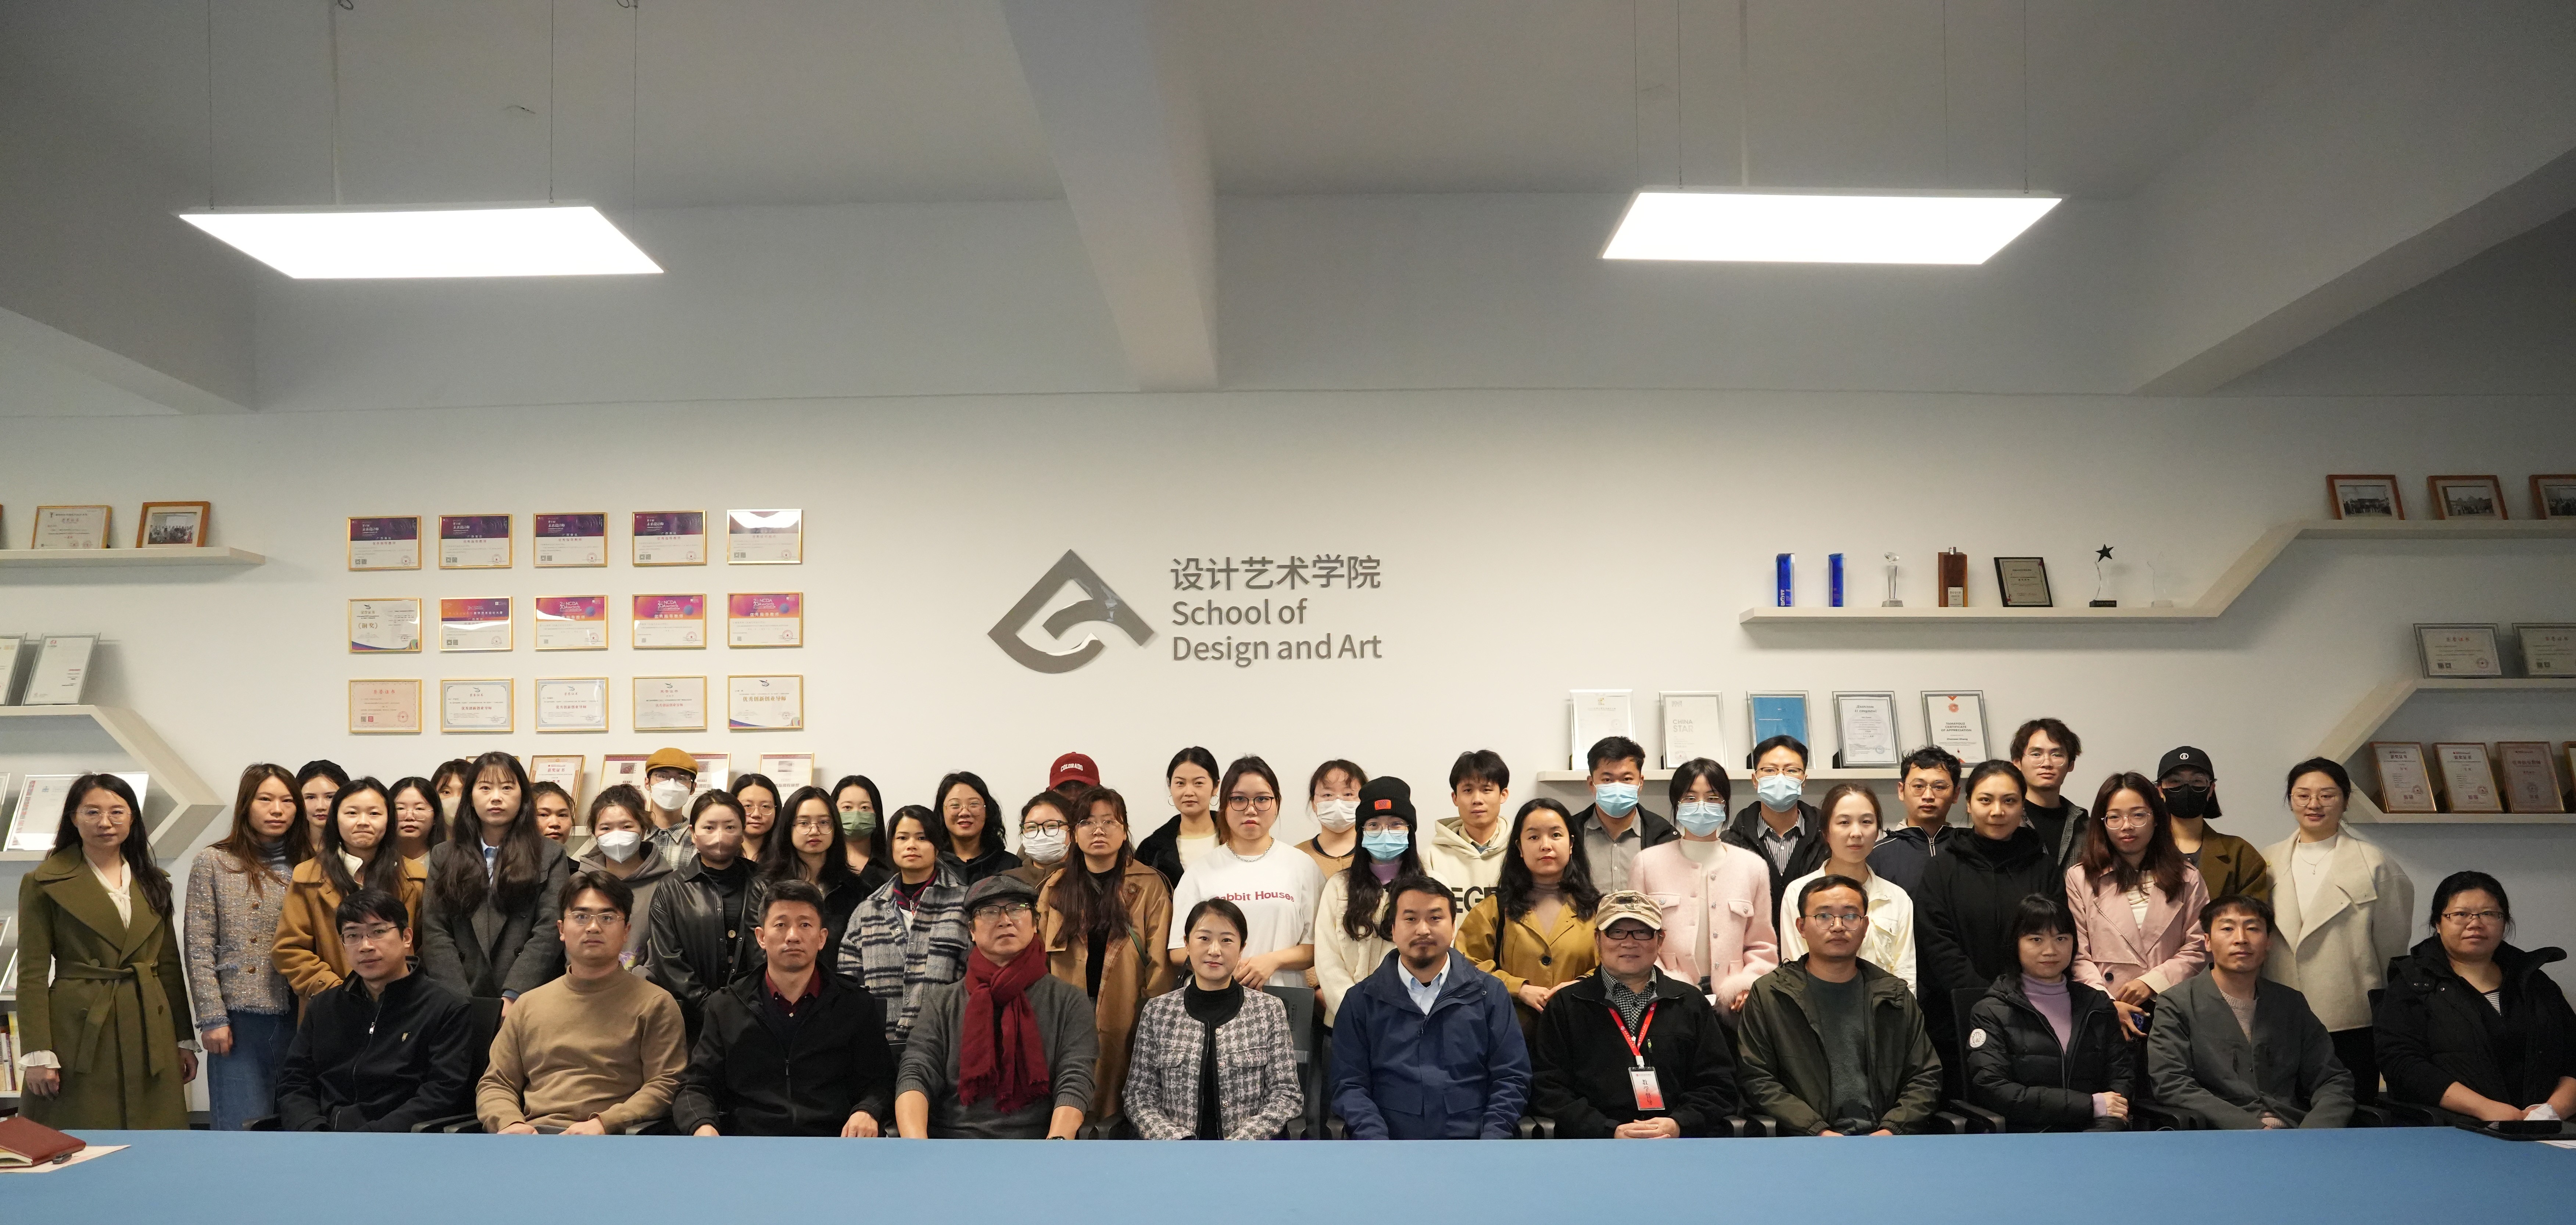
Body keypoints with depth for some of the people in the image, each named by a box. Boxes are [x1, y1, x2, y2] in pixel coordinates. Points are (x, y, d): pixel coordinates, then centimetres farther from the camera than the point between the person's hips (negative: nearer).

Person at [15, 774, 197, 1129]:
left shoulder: (153, 883, 12)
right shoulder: (44, 883, -2)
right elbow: (32, 974, -5)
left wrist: (185, 1040, 10)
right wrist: (37, 1054, -11)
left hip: (148, 1032, 4)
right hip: (78, 1034, -4)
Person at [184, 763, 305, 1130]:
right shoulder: (213, 863, 2)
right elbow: (199, 949, -1)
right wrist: (212, 1017, -7)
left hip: (299, 1017, 3)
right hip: (240, 1020, -2)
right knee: (243, 1133, -3)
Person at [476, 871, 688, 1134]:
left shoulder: (654, 1004, 11)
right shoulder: (529, 1004, 25)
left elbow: (665, 1085, 3)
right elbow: (495, 1084, 23)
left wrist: (604, 1124, -12)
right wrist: (510, 1122, 0)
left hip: (607, 1140, -4)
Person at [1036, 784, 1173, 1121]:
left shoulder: (1149, 886, 2)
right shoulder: (1056, 887, 9)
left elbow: (1159, 962, -2)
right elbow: (1039, 956, 10)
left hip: (1125, 1017, -2)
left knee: (1119, 1109, -1)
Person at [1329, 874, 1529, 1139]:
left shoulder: (1490, 993, 12)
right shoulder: (1362, 1000, 10)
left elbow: (1511, 1079, 9)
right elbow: (1350, 1084, 6)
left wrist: (1490, 1142, -5)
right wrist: (1378, 1151, -10)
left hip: (1470, 1141, 1)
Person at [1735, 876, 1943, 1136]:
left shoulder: (1895, 996, 17)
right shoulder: (1769, 995, 8)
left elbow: (1926, 1077, 16)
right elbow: (1756, 1080, 1)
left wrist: (1891, 1129, -2)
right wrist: (1818, 1132, -10)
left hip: (1882, 1135, 3)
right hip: (1805, 1141, -3)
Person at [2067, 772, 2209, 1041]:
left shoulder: (2187, 879, 12)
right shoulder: (2079, 879, 5)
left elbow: (2197, 950, 6)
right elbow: (2076, 955, -1)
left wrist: (2152, 982, -8)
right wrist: (2108, 1004, -12)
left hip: (2171, 1012, 1)